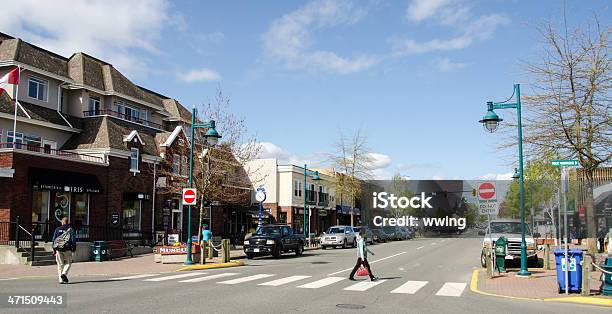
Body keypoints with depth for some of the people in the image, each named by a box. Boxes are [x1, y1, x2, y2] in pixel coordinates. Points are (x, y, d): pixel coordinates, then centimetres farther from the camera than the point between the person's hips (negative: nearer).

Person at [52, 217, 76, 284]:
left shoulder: (57, 229, 7)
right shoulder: (70, 229, 1)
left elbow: (54, 240, 6)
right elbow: (73, 240, -5)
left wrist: (54, 249, 9)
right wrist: (74, 248, 2)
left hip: (58, 249, 2)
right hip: (67, 249, -2)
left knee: (60, 264, 8)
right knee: (68, 263, 9)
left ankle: (61, 279, 5)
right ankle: (64, 273, -16)